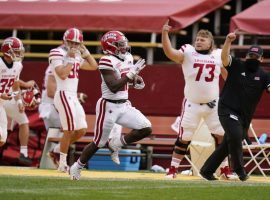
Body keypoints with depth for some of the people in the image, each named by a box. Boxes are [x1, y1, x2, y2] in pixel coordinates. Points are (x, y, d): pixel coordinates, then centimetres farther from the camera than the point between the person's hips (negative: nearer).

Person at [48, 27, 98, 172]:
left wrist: (84, 51, 11)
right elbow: (62, 74, -21)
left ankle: (58, 150, 23)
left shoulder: (76, 56, 15)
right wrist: (71, 59, -16)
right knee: (69, 131, -7)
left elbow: (93, 66, 19)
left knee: (81, 130, 8)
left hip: (73, 97, 9)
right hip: (63, 94, -9)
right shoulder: (57, 54, -9)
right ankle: (62, 164, 2)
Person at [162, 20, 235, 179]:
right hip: (192, 104, -3)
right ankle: (173, 169, 8)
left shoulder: (218, 56, 5)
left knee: (221, 136, 4)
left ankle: (226, 170, 16)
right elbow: (169, 53, -20)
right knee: (184, 138, -1)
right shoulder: (188, 53, -4)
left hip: (213, 104, 3)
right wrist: (165, 33, -31)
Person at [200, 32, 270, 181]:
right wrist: (228, 41, -35)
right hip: (227, 109, -5)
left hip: (245, 116, 5)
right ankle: (239, 169, -10)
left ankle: (207, 170, 22)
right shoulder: (237, 66, -1)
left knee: (228, 144, 9)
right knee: (235, 135, -26)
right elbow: (224, 57, -18)